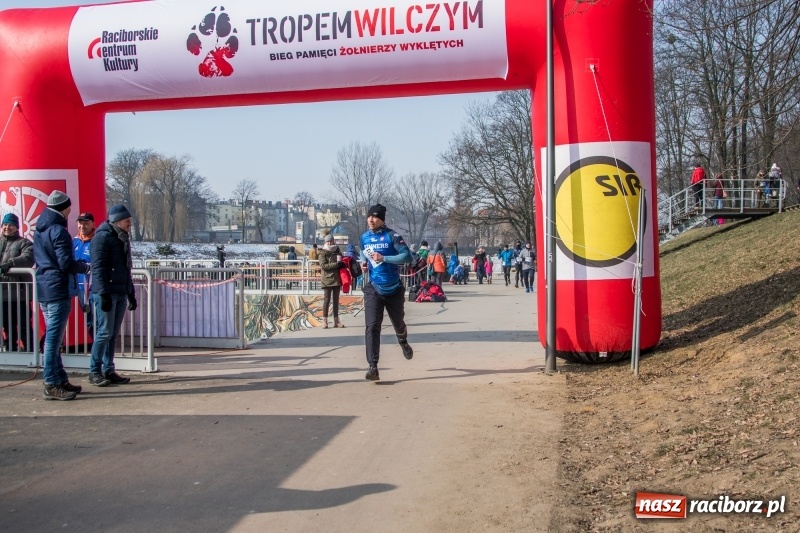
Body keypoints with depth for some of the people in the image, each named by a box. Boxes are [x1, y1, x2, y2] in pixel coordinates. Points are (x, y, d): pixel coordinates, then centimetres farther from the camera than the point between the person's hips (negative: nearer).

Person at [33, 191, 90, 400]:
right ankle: (52, 385, -4)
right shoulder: (58, 231, -14)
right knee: (53, 337, -7)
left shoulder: (39, 230, 14)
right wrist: (86, 267, -3)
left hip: (44, 290, 10)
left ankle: (60, 379, 23)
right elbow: (66, 264, -19)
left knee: (52, 337, 14)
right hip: (58, 290, -10)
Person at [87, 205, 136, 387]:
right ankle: (94, 372, 2)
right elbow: (98, 267, -15)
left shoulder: (123, 238, 18)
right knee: (105, 332, -7)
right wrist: (104, 293, -20)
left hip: (121, 293, 8)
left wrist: (131, 293, 20)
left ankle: (108, 371, 14)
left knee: (113, 334, 9)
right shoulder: (103, 237, -8)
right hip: (106, 293, -8)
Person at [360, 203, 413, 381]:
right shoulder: (364, 237, 5)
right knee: (372, 326, -12)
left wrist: (383, 258, -25)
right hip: (373, 289, 2)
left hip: (393, 289, -2)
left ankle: (403, 343, 53)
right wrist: (363, 262, 2)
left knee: (398, 322, 18)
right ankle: (373, 367, -15)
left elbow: (407, 256, -18)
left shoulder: (392, 236, -11)